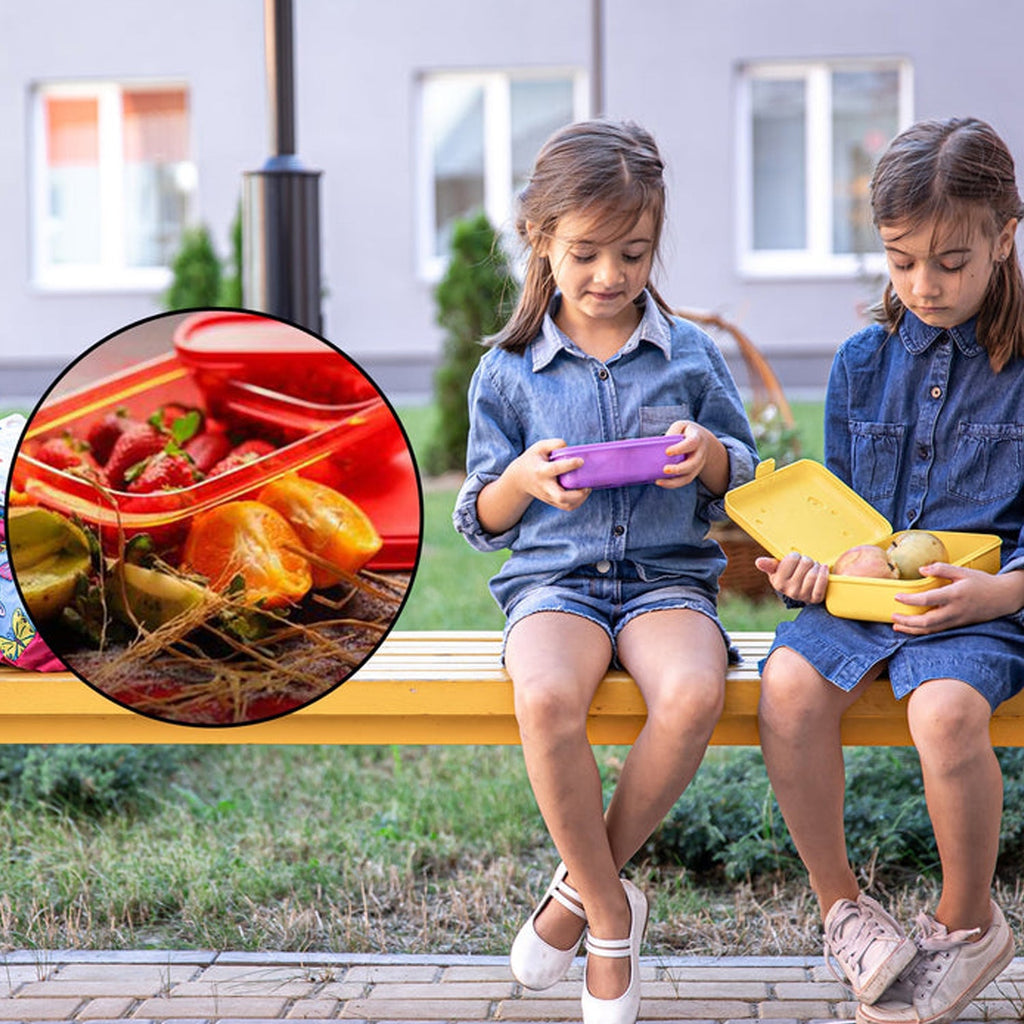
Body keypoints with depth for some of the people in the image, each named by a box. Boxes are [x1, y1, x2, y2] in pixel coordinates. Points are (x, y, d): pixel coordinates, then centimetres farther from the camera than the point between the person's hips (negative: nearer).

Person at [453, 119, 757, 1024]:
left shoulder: (690, 355, 8)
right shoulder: (509, 371, 7)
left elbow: (747, 485, 15)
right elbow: (479, 523, 11)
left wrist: (713, 459, -8)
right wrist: (522, 481, -11)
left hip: (668, 573, 1)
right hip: (553, 576, 0)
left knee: (695, 695, -35)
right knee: (546, 701, -36)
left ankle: (583, 887, -12)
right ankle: (612, 916, -15)